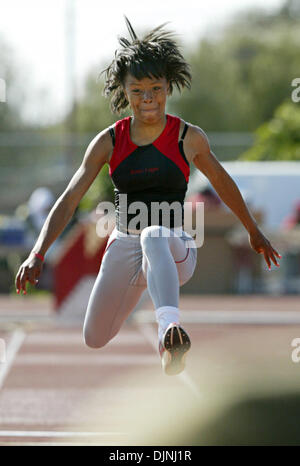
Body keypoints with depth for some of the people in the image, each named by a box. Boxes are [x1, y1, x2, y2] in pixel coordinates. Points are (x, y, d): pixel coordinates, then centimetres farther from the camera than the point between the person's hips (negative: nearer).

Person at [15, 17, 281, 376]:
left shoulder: (189, 138, -2)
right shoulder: (109, 141, 0)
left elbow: (221, 182, 16)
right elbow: (69, 198, -4)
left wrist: (253, 232, 27)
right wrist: (37, 254, -17)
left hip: (175, 252, -4)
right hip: (124, 249, 4)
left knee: (154, 235, -40)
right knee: (95, 340, 6)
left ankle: (170, 329, -63)